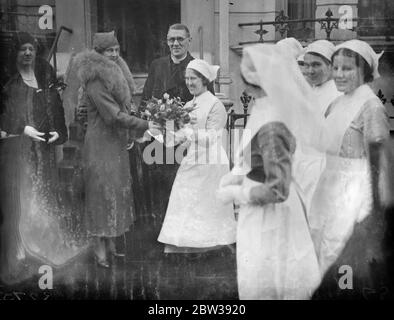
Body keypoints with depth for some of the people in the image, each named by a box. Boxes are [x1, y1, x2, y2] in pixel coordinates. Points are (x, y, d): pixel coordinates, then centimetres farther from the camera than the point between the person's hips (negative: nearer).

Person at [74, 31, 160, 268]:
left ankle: (111, 243, 19)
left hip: (116, 142, 9)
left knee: (119, 191, 10)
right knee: (104, 192, -5)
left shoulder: (112, 75, 15)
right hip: (101, 143, -9)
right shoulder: (96, 81, -16)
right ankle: (100, 249, 2)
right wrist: (145, 126, -17)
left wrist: (131, 133, 13)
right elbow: (114, 115, -20)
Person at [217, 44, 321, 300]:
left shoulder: (271, 127, -30)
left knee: (265, 287, 11)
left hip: (269, 214, -8)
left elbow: (277, 191, -28)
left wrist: (235, 193, -16)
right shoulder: (264, 108, -3)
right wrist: (236, 175, -1)